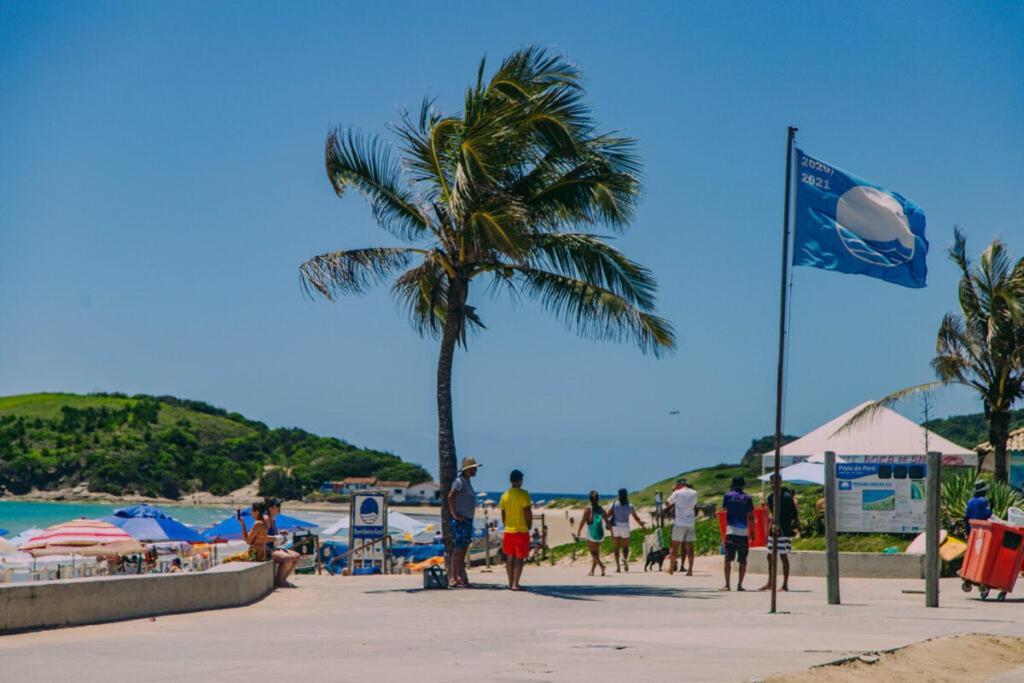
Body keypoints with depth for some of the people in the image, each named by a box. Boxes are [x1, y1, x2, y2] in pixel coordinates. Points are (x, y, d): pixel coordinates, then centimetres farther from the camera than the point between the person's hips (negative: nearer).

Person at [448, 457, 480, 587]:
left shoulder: (468, 481, 17)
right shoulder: (459, 481, -13)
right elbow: (451, 497, -26)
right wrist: (455, 514, -23)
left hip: (468, 520, 10)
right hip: (460, 521, -10)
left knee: (464, 548, 10)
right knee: (458, 548, -10)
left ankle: (461, 577, 15)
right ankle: (454, 578, -10)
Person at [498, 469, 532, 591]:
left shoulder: (505, 495, 7)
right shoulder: (523, 494, -11)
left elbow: (503, 515, 12)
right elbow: (528, 512, -13)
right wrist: (529, 525, 3)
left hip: (508, 530, 5)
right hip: (521, 530, -5)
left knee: (509, 557, 11)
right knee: (519, 558, -3)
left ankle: (510, 583, 15)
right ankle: (515, 584, -8)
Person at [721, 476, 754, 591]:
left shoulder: (728, 495, 2)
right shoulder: (747, 498, 4)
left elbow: (724, 508, 12)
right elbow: (751, 517, 4)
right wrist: (753, 531, 10)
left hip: (731, 530, -1)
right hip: (744, 532, 1)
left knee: (728, 559, 3)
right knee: (743, 561, 7)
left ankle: (727, 585, -1)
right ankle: (740, 585, 4)